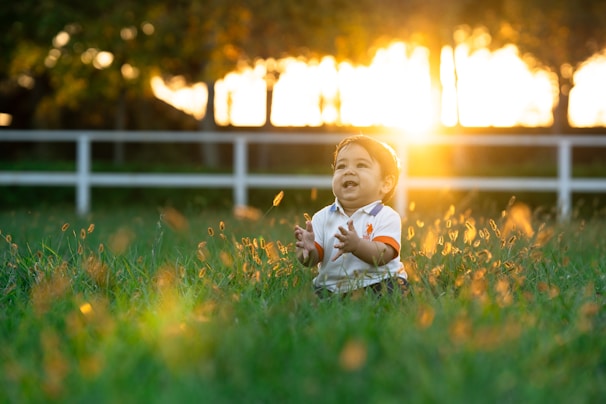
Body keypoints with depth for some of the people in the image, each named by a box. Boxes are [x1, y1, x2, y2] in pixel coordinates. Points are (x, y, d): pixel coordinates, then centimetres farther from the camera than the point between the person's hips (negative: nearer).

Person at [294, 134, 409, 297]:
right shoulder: (323, 217, 7)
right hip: (331, 287, 2)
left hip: (377, 283, -2)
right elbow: (313, 259, 0)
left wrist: (357, 245, -38)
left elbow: (384, 255, -19)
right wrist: (309, 250, -25)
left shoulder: (386, 217, -3)